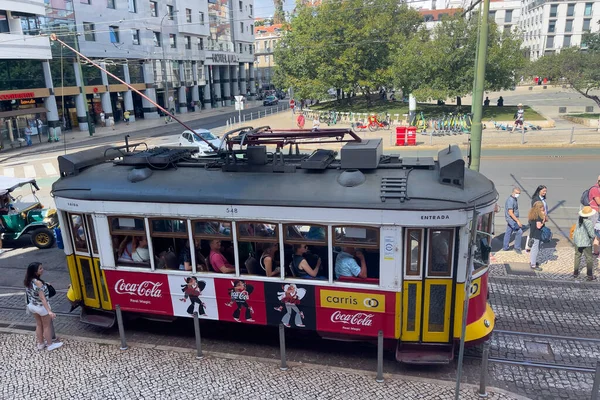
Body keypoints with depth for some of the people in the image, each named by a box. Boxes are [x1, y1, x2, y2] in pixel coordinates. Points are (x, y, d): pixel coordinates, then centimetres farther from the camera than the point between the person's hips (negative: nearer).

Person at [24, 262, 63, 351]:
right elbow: (42, 298, -33)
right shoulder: (38, 282, -31)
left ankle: (40, 344, 38)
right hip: (42, 307, -7)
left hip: (32, 306, 7)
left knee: (39, 325, 23)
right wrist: (49, 311, -36)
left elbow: (29, 293, 7)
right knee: (47, 326, 12)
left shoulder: (27, 281, -7)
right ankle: (50, 345, 26)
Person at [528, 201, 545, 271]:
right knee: (535, 249, -1)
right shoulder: (538, 215, -20)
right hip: (537, 235, -9)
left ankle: (532, 261, 35)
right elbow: (539, 226, -23)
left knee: (533, 249, 22)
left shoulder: (532, 214, 7)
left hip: (532, 234, 9)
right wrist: (543, 220, -11)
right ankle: (533, 265, 6)